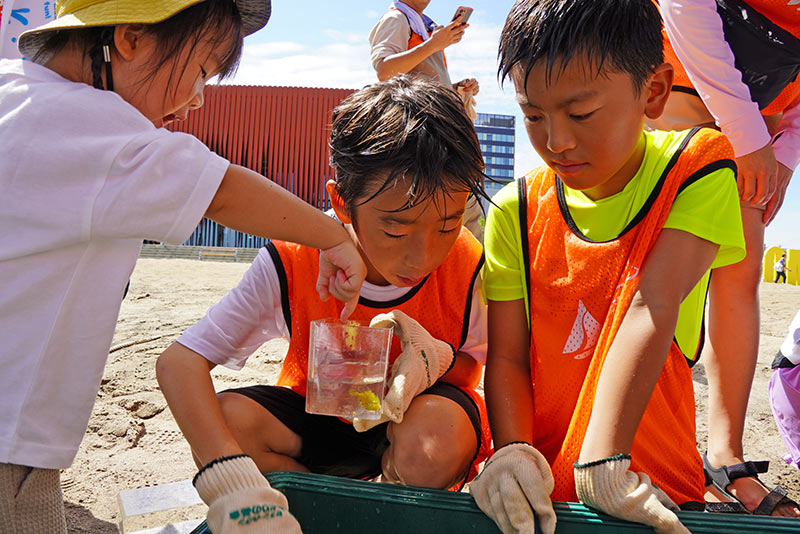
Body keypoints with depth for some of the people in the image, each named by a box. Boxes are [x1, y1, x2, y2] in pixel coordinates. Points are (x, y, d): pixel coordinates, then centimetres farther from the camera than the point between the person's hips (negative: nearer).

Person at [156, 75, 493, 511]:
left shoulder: (465, 265, -23)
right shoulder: (292, 263, -26)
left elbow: (473, 366, -5)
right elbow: (178, 362, -27)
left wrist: (439, 359, -33)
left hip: (409, 420, 0)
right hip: (316, 414, 1)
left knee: (443, 432, -36)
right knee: (229, 420, -29)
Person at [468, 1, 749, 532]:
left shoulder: (697, 166, -5)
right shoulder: (517, 211, 0)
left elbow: (652, 308, -18)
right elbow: (507, 356, -2)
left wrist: (604, 463, -26)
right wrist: (513, 451, -21)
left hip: (650, 486, -2)